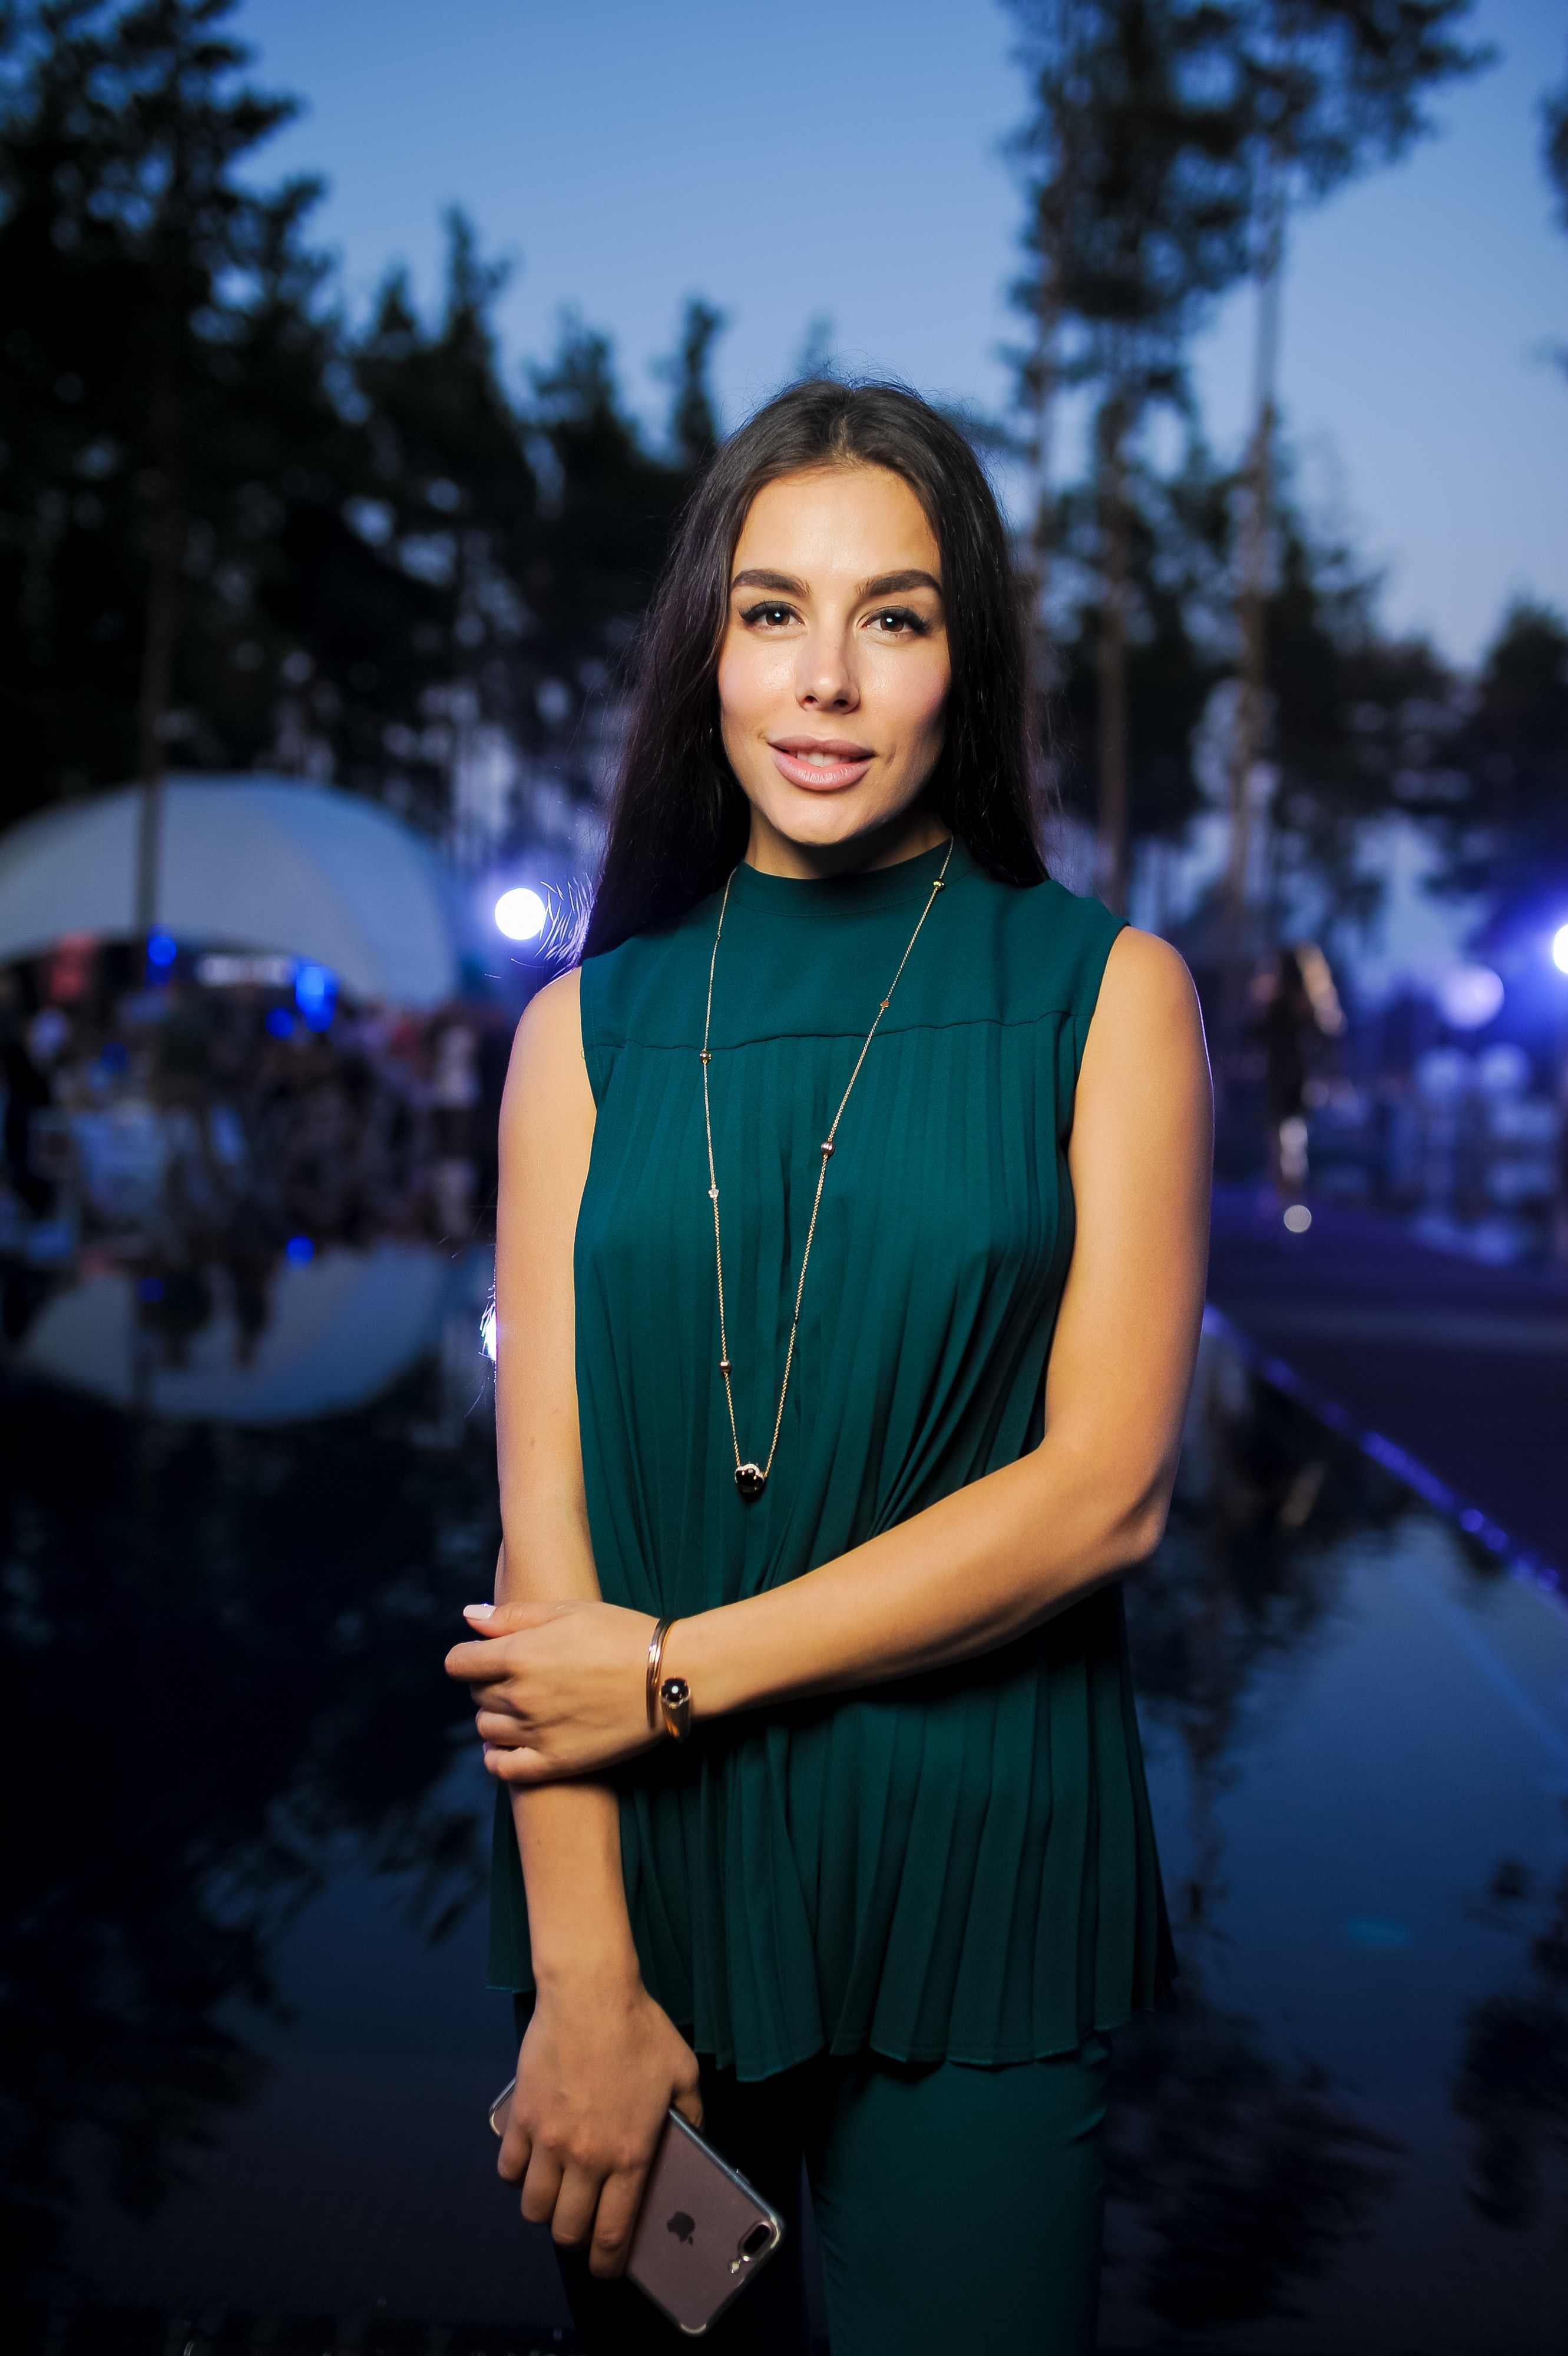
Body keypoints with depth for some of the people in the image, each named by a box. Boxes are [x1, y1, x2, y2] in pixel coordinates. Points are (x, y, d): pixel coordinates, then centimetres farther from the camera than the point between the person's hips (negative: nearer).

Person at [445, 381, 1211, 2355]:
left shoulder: (1106, 994, -3)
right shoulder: (592, 1026, 2)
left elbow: (1105, 1488, -9)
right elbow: (543, 1506, -4)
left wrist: (677, 1670, -12)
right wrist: (583, 1979, -11)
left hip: (973, 1869, -1)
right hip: (636, 1857, 2)